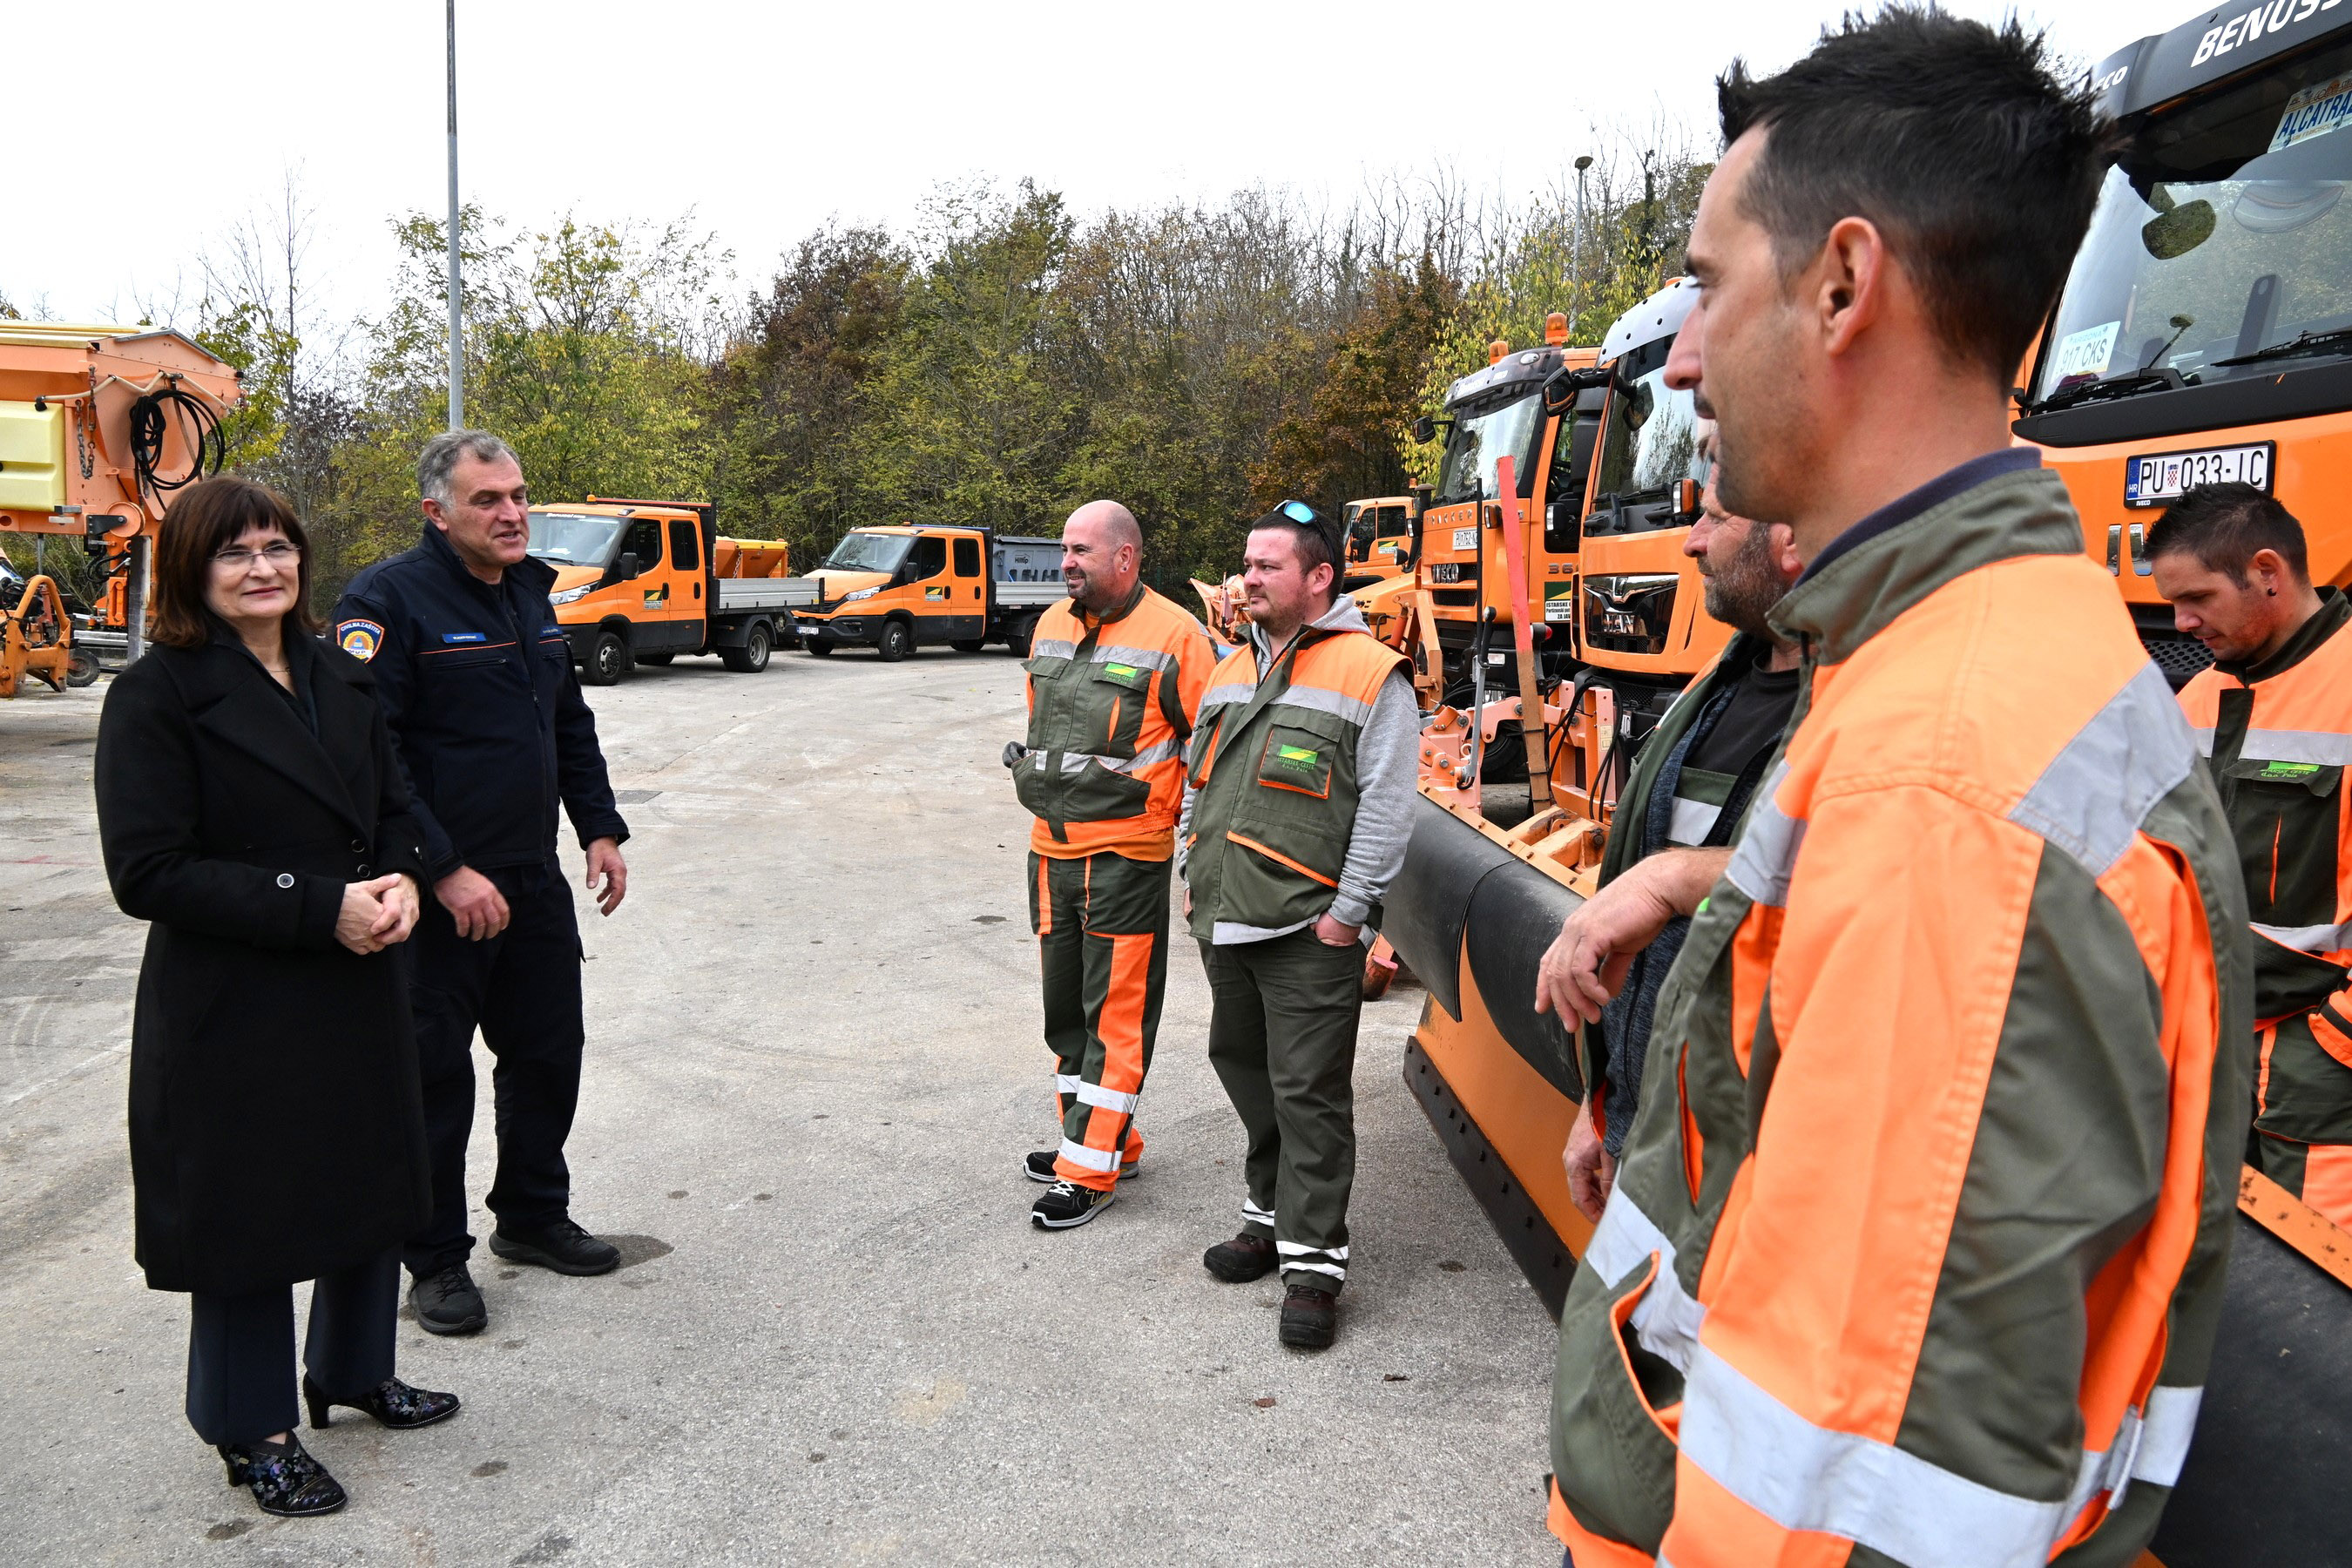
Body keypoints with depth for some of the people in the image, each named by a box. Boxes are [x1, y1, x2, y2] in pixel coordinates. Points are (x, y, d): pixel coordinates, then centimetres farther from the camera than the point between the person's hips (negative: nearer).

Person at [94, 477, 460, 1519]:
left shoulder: (339, 679, 8)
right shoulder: (156, 695, -12)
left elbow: (394, 805, 15)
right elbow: (147, 873, -18)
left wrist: (400, 881, -8)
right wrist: (319, 908, -23)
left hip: (358, 991, 6)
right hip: (232, 1011, -6)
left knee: (372, 1183, 18)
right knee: (248, 1210, 8)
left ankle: (354, 1369, 41)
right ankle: (253, 1430, 29)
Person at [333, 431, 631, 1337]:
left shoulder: (529, 593, 11)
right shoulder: (390, 600, -14)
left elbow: (571, 724, 21)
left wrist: (600, 829, 13)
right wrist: (445, 871, -23)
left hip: (534, 882, 8)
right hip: (436, 895, -7)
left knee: (550, 1051, 15)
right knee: (434, 1076, 4)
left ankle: (532, 1217, 34)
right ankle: (436, 1259, 20)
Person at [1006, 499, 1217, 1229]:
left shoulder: (1173, 635, -9)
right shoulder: (1051, 627, 12)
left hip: (1127, 856, -8)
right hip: (1052, 850, 8)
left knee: (1117, 1012, -2)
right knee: (1065, 1004, 15)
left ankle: (1091, 1170, 4)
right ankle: (1097, 1138, 30)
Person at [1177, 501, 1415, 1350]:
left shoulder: (1371, 674, -8)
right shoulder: (1230, 671, 15)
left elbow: (1386, 808, -12)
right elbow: (1197, 780, 23)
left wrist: (1348, 912, -14)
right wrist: (1193, 878, 15)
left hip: (1308, 934, -8)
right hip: (1224, 928, 8)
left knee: (1309, 1097, -4)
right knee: (1246, 1075, 18)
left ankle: (1314, 1263, 5)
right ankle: (1272, 1219, 34)